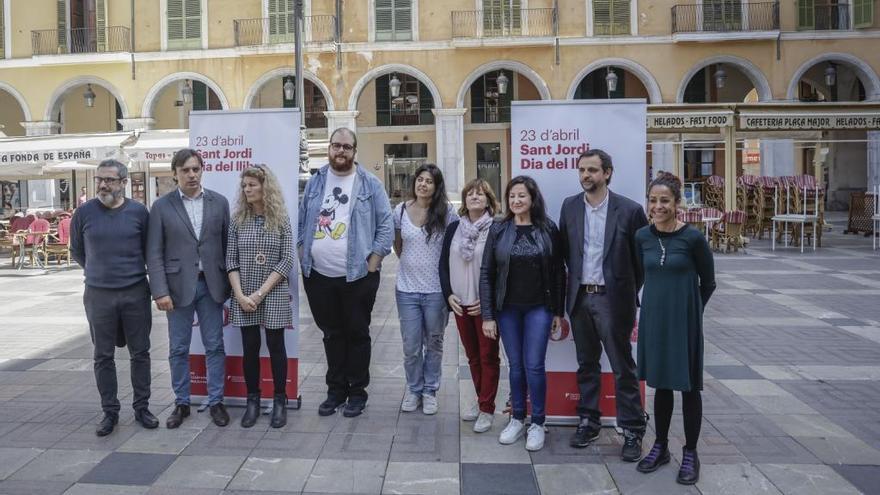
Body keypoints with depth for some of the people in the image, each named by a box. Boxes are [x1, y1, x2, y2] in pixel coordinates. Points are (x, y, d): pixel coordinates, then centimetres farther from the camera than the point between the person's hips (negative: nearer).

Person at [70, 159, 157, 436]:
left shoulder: (138, 212, -2)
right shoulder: (84, 213, 0)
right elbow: (76, 251, 13)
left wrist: (132, 272, 10)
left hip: (136, 293, 0)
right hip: (98, 295, 0)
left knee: (140, 353, 7)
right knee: (103, 356, 7)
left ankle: (141, 408, 19)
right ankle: (110, 412, 19)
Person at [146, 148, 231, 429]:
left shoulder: (219, 202, 4)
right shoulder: (162, 206, -1)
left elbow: (227, 245, 6)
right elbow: (154, 253, -3)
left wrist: (230, 285, 2)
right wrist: (160, 291, -11)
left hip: (211, 285, 1)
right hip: (178, 286, -1)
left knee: (214, 347, 7)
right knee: (178, 349, 8)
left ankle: (216, 402, 18)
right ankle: (181, 403, 22)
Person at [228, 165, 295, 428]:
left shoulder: (281, 220, -2)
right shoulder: (238, 220, 4)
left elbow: (286, 261, -7)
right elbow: (231, 261, 2)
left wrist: (260, 293, -13)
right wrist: (240, 295, -11)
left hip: (273, 295, -2)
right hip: (243, 297, 2)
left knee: (275, 347, 5)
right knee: (250, 348, 6)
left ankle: (279, 401, 16)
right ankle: (252, 401, 20)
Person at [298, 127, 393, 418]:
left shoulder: (370, 185, -2)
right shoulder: (315, 183, 8)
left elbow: (386, 227, -4)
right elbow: (301, 224, 12)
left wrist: (371, 266, -9)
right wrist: (304, 261, 5)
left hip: (357, 276, -3)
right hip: (318, 276, 3)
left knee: (357, 334, 7)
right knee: (332, 334, 14)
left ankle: (357, 392, 20)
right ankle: (335, 389, 26)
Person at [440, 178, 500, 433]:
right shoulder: (454, 228, 7)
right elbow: (444, 264, 10)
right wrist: (449, 295, 0)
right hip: (460, 304, 5)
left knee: (488, 356, 3)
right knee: (472, 355, 15)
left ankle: (487, 410, 12)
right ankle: (481, 400, 30)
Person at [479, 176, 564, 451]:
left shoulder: (548, 229, -1)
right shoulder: (498, 230, 0)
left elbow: (558, 272, 2)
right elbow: (486, 274, -1)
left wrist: (558, 311, 2)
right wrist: (487, 316, -5)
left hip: (539, 308, -1)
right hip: (507, 309, 1)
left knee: (534, 365, -2)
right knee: (516, 366, 9)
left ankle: (537, 424, 15)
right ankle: (517, 419, 25)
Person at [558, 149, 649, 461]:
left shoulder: (629, 210, -8)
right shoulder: (570, 206, 4)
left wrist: (629, 291, 1)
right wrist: (575, 280, 7)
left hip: (612, 299, -4)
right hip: (579, 297, 4)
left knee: (623, 367, 4)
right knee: (587, 365, 15)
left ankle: (632, 430, 15)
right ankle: (588, 421, 28)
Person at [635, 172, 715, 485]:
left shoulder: (692, 237, -11)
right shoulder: (642, 237, 0)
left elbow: (708, 283, 0)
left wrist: (689, 310, 7)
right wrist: (659, 303, 14)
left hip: (684, 320, -3)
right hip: (653, 319, 4)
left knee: (689, 385, 7)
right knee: (661, 384, 14)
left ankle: (690, 453, 20)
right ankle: (661, 446, 28)